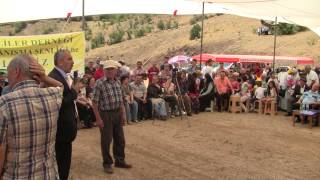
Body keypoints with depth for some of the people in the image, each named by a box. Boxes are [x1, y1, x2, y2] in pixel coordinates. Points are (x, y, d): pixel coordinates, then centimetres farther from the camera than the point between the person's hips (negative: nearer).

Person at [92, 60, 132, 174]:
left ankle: (119, 161, 30)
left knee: (120, 139, 14)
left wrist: (123, 114, 12)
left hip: (117, 113, 6)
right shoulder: (100, 83, -13)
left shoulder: (117, 82, 6)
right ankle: (107, 163, 21)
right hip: (105, 114, -6)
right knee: (106, 140, 5)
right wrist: (98, 119, -16)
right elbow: (95, 102, -13)